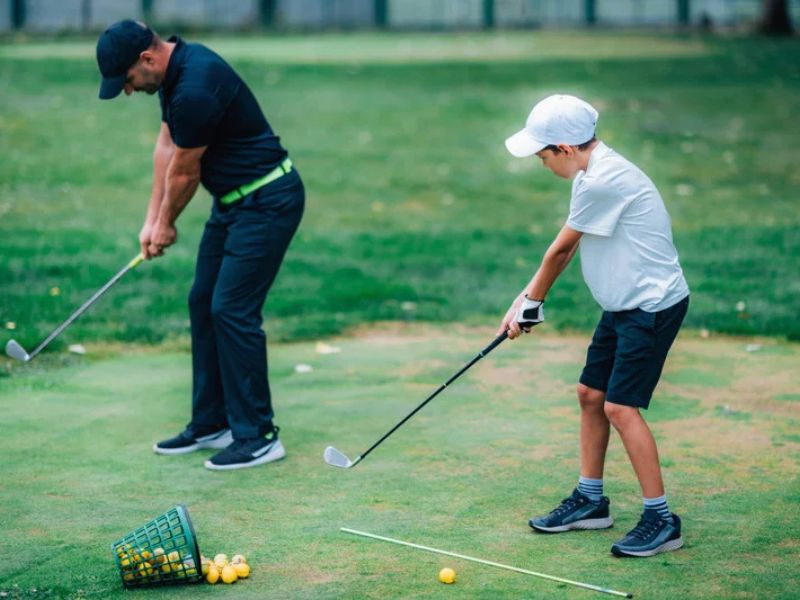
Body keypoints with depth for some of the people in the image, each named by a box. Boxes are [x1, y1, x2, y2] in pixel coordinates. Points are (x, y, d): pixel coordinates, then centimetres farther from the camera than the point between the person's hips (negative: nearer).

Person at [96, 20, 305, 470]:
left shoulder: (195, 91, -27)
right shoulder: (177, 68, 3)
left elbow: (184, 172, -14)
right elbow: (167, 146, 11)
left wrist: (166, 224, 3)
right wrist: (152, 219, 9)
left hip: (268, 201, -10)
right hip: (235, 199, 10)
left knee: (233, 310, -11)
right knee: (203, 303, 11)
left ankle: (259, 436, -3)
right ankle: (212, 424, 19)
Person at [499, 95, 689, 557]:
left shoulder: (604, 181, -24)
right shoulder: (595, 175, 8)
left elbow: (560, 248, -12)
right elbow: (566, 249, 14)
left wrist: (533, 301, 2)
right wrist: (527, 297, 11)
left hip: (653, 305, -10)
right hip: (623, 306, 10)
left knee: (620, 406, -13)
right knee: (591, 394, 14)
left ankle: (662, 520, -7)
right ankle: (591, 501, 28)